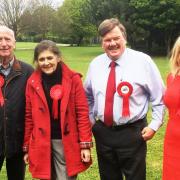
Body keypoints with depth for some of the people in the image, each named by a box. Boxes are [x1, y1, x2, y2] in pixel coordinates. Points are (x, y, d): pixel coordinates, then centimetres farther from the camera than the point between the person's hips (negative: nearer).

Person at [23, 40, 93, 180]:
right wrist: (27, 147, 8)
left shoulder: (73, 79, -4)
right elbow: (29, 116, 6)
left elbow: (82, 112, -5)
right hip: (41, 143, 2)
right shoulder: (32, 83, 3)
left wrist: (85, 144, -9)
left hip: (67, 142, -2)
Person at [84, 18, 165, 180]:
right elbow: (89, 96, 18)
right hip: (103, 132, 4)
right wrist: (90, 122, 12)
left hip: (132, 133, -4)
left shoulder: (143, 61, -9)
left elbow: (159, 97, -3)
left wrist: (154, 125, -8)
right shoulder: (95, 64, 4)